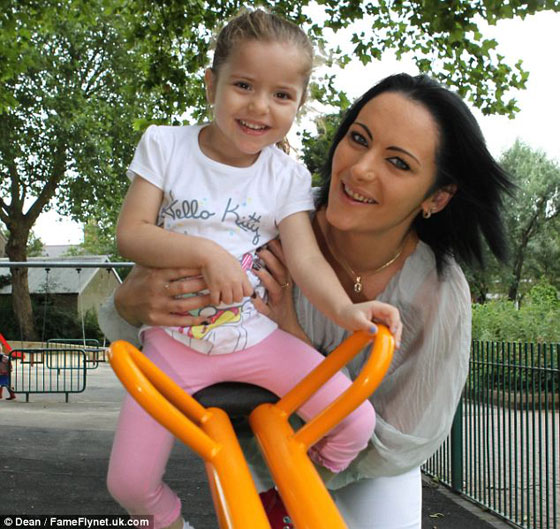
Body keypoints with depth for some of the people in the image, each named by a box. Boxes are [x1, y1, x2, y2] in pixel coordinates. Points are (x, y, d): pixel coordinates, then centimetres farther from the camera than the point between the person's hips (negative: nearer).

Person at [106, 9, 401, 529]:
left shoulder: (288, 176, -2)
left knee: (356, 422, -12)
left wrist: (345, 308, -32)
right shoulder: (165, 144, -4)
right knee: (128, 482, -7)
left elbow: (306, 257, -12)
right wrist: (207, 251, -26)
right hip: (174, 338, -1)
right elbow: (130, 233, -10)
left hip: (255, 337, 1)